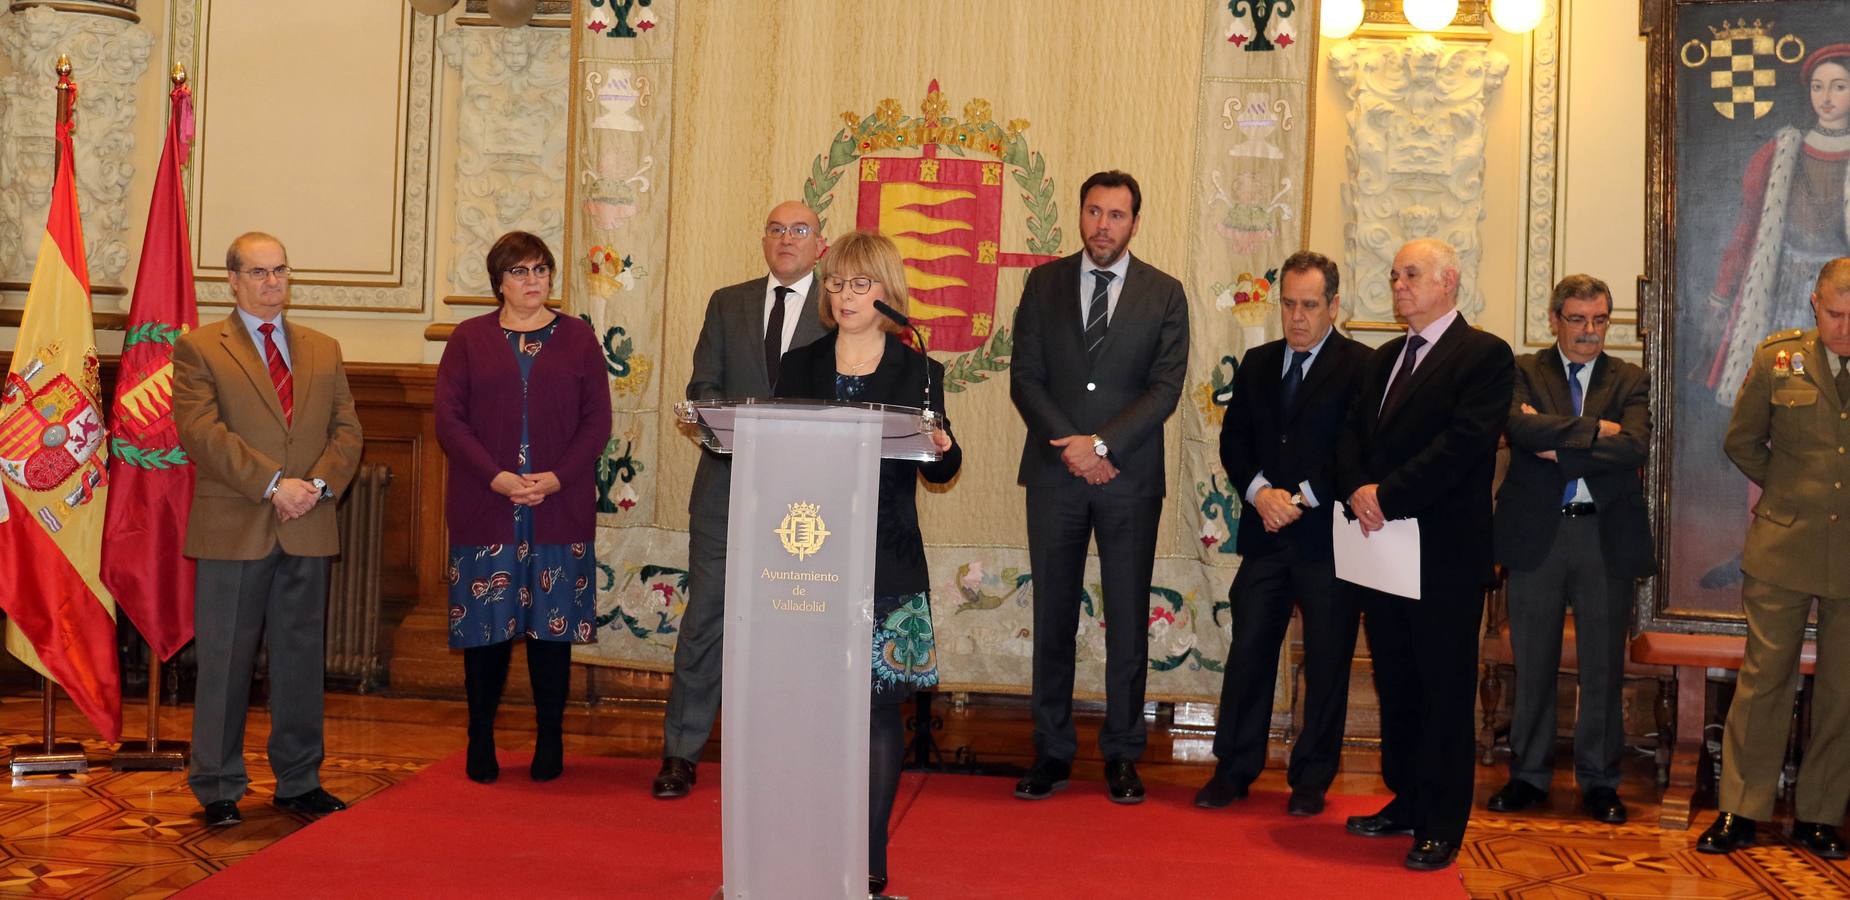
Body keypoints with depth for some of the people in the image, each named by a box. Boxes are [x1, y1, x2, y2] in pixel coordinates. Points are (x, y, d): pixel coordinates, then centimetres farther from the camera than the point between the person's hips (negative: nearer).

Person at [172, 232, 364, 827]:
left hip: (308, 529, 4)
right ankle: (218, 788, 14)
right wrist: (273, 484, -17)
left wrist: (320, 484, -8)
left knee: (302, 659, 9)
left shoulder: (323, 350, 15)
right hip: (233, 530, -4)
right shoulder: (198, 348, 1)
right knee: (225, 662, 3)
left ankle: (299, 782, 19)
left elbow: (346, 428, 10)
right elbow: (202, 432, -10)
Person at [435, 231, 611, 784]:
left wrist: (555, 479, -11)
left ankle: (550, 744, 12)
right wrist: (498, 478, -13)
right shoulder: (469, 340, 8)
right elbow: (449, 420, -1)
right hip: (485, 507, 0)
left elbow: (597, 421, 3)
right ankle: (480, 745, 13)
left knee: (552, 625, 3)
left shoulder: (578, 338, 9)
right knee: (486, 625, 2)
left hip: (560, 507, 0)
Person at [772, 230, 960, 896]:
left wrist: (942, 448, -18)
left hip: (887, 565, -1)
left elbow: (939, 471, 3)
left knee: (879, 706, -1)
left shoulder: (917, 371, 7)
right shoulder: (799, 366, 13)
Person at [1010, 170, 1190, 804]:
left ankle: (1122, 756, 14)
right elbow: (1025, 377, 2)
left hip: (1130, 476, -1)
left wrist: (1102, 444, -14)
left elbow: (1166, 388, -3)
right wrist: (1073, 448, -10)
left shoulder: (1164, 294, 5)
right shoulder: (1044, 283, 8)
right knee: (1052, 618, 5)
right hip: (1055, 473, 1)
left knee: (1128, 622, 3)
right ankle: (1052, 752, 14)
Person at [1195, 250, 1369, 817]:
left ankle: (1311, 780, 17)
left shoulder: (1360, 367, -5)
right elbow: (1233, 440, 10)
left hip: (1327, 536, -4)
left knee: (1327, 662, 5)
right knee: (1249, 652, 6)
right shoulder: (1258, 364, 13)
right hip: (1266, 535, 4)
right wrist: (1260, 491, -7)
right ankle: (1234, 770, 16)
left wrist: (1303, 497, -15)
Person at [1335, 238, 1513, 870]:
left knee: (1445, 690, 1)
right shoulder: (1385, 358, 18)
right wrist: (1358, 490, -8)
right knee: (1395, 685, 14)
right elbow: (1352, 434, 12)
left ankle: (1442, 825, 9)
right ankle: (1406, 802, 25)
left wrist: (1387, 496, -19)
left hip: (1445, 551, -7)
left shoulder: (1485, 355, -7)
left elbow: (1464, 443, -18)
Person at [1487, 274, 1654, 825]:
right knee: (1533, 664, 7)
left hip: (1607, 536, 1)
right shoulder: (1524, 372, 5)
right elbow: (1522, 428, -17)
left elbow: (1635, 446, -12)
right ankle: (1528, 775, 20)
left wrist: (1558, 446, -13)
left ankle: (1598, 782, 18)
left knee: (1604, 666, 6)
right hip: (1536, 532, -1)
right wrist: (1593, 430, -14)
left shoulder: (1630, 381, 7)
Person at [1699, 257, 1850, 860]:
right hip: (1783, 551, 0)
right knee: (1764, 680, 3)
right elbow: (1742, 442, 12)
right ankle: (1740, 811, 12)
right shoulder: (1776, 359, 0)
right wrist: (1789, 493, 10)